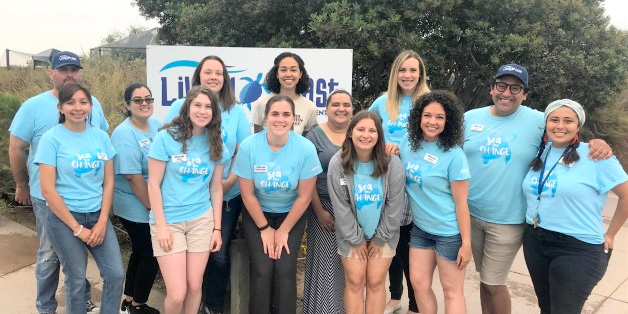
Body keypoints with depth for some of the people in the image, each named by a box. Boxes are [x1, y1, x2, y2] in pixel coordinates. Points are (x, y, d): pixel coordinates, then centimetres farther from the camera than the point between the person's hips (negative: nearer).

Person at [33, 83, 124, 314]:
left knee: (116, 274, 1)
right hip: (64, 218, -3)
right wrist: (77, 228, -11)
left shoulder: (101, 136, 2)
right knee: (76, 280, 6)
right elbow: (48, 190, -11)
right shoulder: (51, 139, -9)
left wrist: (102, 222, -5)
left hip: (97, 216, 3)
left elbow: (108, 182, 4)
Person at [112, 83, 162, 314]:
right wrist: (153, 208, -17)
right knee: (151, 255, 3)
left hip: (154, 204, 8)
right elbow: (134, 178, -23)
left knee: (141, 252, 19)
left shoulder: (157, 125, 3)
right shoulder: (124, 135, -21)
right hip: (137, 209, -8)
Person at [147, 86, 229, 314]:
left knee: (194, 286, 7)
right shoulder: (166, 137, -8)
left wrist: (217, 228, 5)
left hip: (202, 219, 3)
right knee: (177, 294, -4)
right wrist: (161, 225, -10)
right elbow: (153, 184, -6)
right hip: (168, 220, -3)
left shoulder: (216, 144, 3)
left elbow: (216, 188, 8)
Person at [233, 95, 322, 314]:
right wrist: (265, 229, -5)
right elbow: (248, 194, -9)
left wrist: (283, 231, -6)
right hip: (257, 214, 0)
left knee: (285, 270, -9)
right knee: (263, 270, -10)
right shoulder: (248, 146, -18)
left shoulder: (306, 148, -18)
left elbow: (304, 196, -10)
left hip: (291, 214, 0)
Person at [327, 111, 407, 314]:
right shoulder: (338, 163, -16)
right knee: (354, 282, 3)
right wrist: (356, 239, -7)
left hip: (383, 233, 0)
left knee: (375, 282, 4)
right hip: (351, 233, 0)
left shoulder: (392, 163, -16)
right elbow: (340, 206, -11)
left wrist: (380, 238, -6)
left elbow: (395, 204, -10)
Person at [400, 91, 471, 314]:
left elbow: (461, 202, -14)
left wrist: (466, 243, -14)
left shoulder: (453, 154, -17)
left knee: (452, 290, 7)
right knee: (419, 283, 11)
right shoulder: (408, 143, -1)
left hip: (449, 232, -5)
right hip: (419, 228, 5)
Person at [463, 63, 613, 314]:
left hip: (508, 220, -3)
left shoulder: (538, 121, -6)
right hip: (469, 214, 3)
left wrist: (597, 144, -20)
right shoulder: (470, 118, 0)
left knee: (493, 284, 5)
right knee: (485, 278, 19)